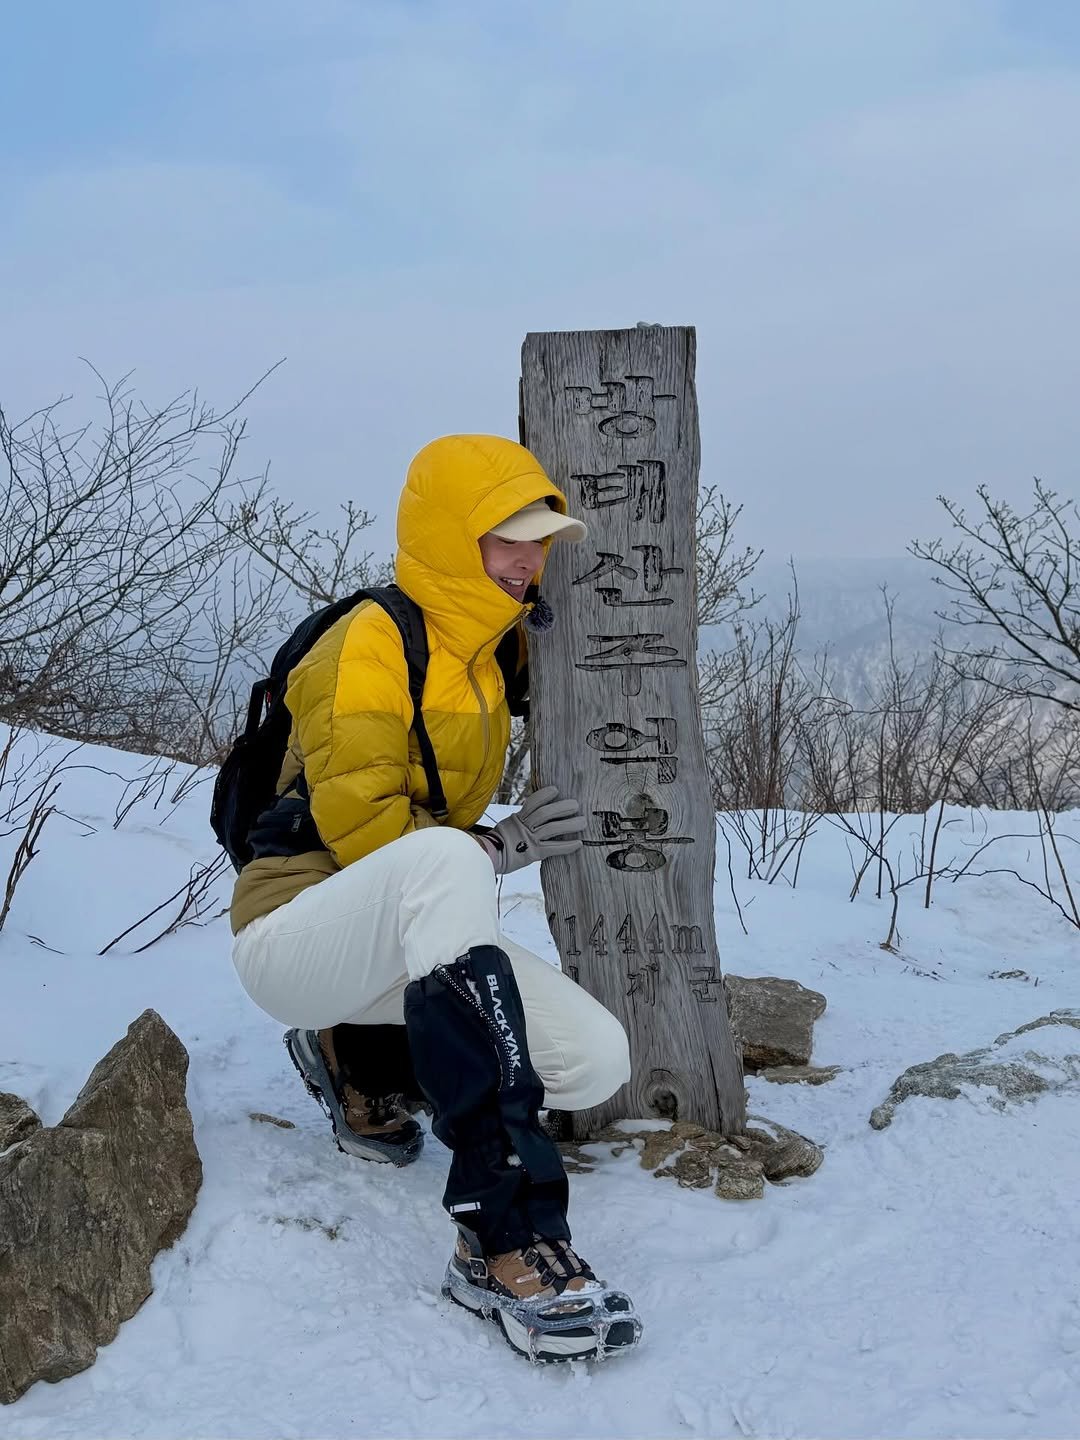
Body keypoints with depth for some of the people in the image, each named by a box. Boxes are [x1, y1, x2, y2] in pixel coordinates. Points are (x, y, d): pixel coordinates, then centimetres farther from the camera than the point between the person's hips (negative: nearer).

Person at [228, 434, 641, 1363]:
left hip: (411, 946, 8)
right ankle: (507, 1234, -46)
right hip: (298, 930, -8)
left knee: (599, 1060, -15)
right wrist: (494, 849, -17)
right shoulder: (370, 643, -12)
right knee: (441, 858, -41)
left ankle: (359, 1057, 11)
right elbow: (357, 823, -20)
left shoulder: (484, 659, 13)